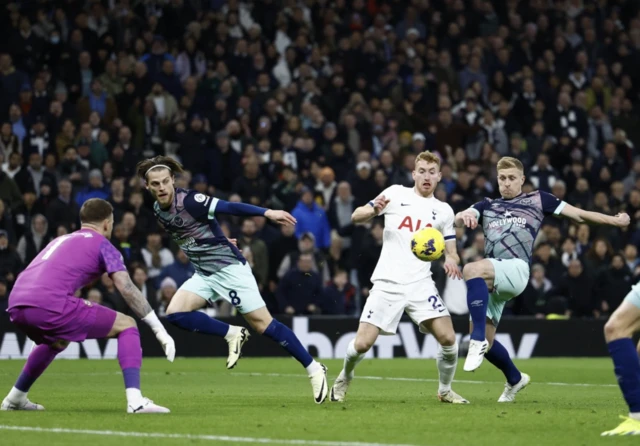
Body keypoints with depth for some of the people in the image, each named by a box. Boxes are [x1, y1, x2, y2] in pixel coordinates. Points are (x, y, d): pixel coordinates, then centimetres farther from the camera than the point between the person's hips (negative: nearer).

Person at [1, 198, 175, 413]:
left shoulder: (61, 240, 32)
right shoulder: (102, 244, 11)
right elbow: (128, 290, 1)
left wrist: (80, 308, 46)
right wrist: (160, 331, 2)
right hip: (51, 306, -7)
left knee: (59, 340, 39)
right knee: (127, 325, 5)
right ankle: (135, 400, -11)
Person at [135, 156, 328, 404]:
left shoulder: (189, 201, -18)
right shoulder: (158, 211, 4)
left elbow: (229, 207, -26)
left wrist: (267, 213, -36)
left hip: (229, 268, -7)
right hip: (204, 275, 7)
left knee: (263, 325, -10)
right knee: (175, 314, -12)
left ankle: (314, 370, -2)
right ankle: (232, 335, 2)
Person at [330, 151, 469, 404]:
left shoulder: (444, 211, 11)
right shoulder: (396, 194, 4)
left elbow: (452, 253, 14)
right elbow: (356, 217, 3)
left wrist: (451, 260, -11)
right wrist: (375, 210, -20)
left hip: (420, 283, 2)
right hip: (388, 282, -2)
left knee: (448, 338, -13)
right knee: (362, 344, -10)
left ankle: (445, 391, 12)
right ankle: (344, 379, 22)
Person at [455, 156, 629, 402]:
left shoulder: (537, 200, 17)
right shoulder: (487, 205, 25)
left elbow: (579, 214, 20)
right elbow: (458, 219, 7)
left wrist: (615, 220, 17)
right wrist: (464, 216, -18)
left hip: (515, 269, -5)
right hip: (489, 280, 6)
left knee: (472, 269, -37)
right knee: (485, 343, 3)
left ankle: (478, 341, -39)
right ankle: (515, 379, 32)